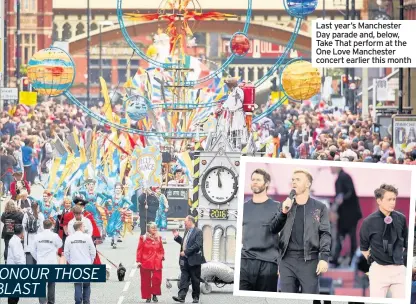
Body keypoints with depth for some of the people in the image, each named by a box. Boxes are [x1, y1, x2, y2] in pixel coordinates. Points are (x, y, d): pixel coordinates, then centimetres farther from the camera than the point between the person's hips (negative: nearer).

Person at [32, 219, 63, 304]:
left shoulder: (38, 236, -1)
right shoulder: (54, 236, -9)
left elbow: (33, 251, 5)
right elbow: (60, 245, 9)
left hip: (40, 263, 1)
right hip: (52, 263, -1)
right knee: (51, 284, 12)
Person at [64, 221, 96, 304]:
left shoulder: (69, 238, 0)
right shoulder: (87, 237, -6)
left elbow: (66, 253, 2)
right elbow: (93, 251, -2)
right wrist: (90, 261, 11)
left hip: (74, 265, 2)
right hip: (86, 264, -2)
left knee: (77, 285, 5)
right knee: (86, 285, 10)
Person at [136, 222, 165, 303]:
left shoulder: (158, 238, 10)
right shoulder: (143, 238, 1)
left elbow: (161, 249, 17)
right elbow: (139, 250, -1)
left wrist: (162, 256, 0)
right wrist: (138, 261, -5)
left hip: (157, 263, 2)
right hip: (146, 262, -2)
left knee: (157, 279, -7)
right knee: (146, 280, 2)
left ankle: (155, 295, 10)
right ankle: (148, 297, 11)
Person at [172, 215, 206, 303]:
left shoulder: (198, 232, -9)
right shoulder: (187, 232, 17)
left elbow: (197, 245, -19)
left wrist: (186, 252, -19)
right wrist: (177, 237, 14)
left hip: (193, 260, -7)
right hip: (185, 260, 7)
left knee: (195, 280, 4)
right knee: (184, 279, -3)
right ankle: (181, 296, -11)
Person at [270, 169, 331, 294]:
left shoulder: (319, 207, 7)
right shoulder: (286, 205, 17)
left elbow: (325, 234, 0)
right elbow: (273, 229, 10)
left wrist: (324, 258, -12)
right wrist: (283, 212, -6)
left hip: (309, 260, -3)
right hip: (287, 260, 3)